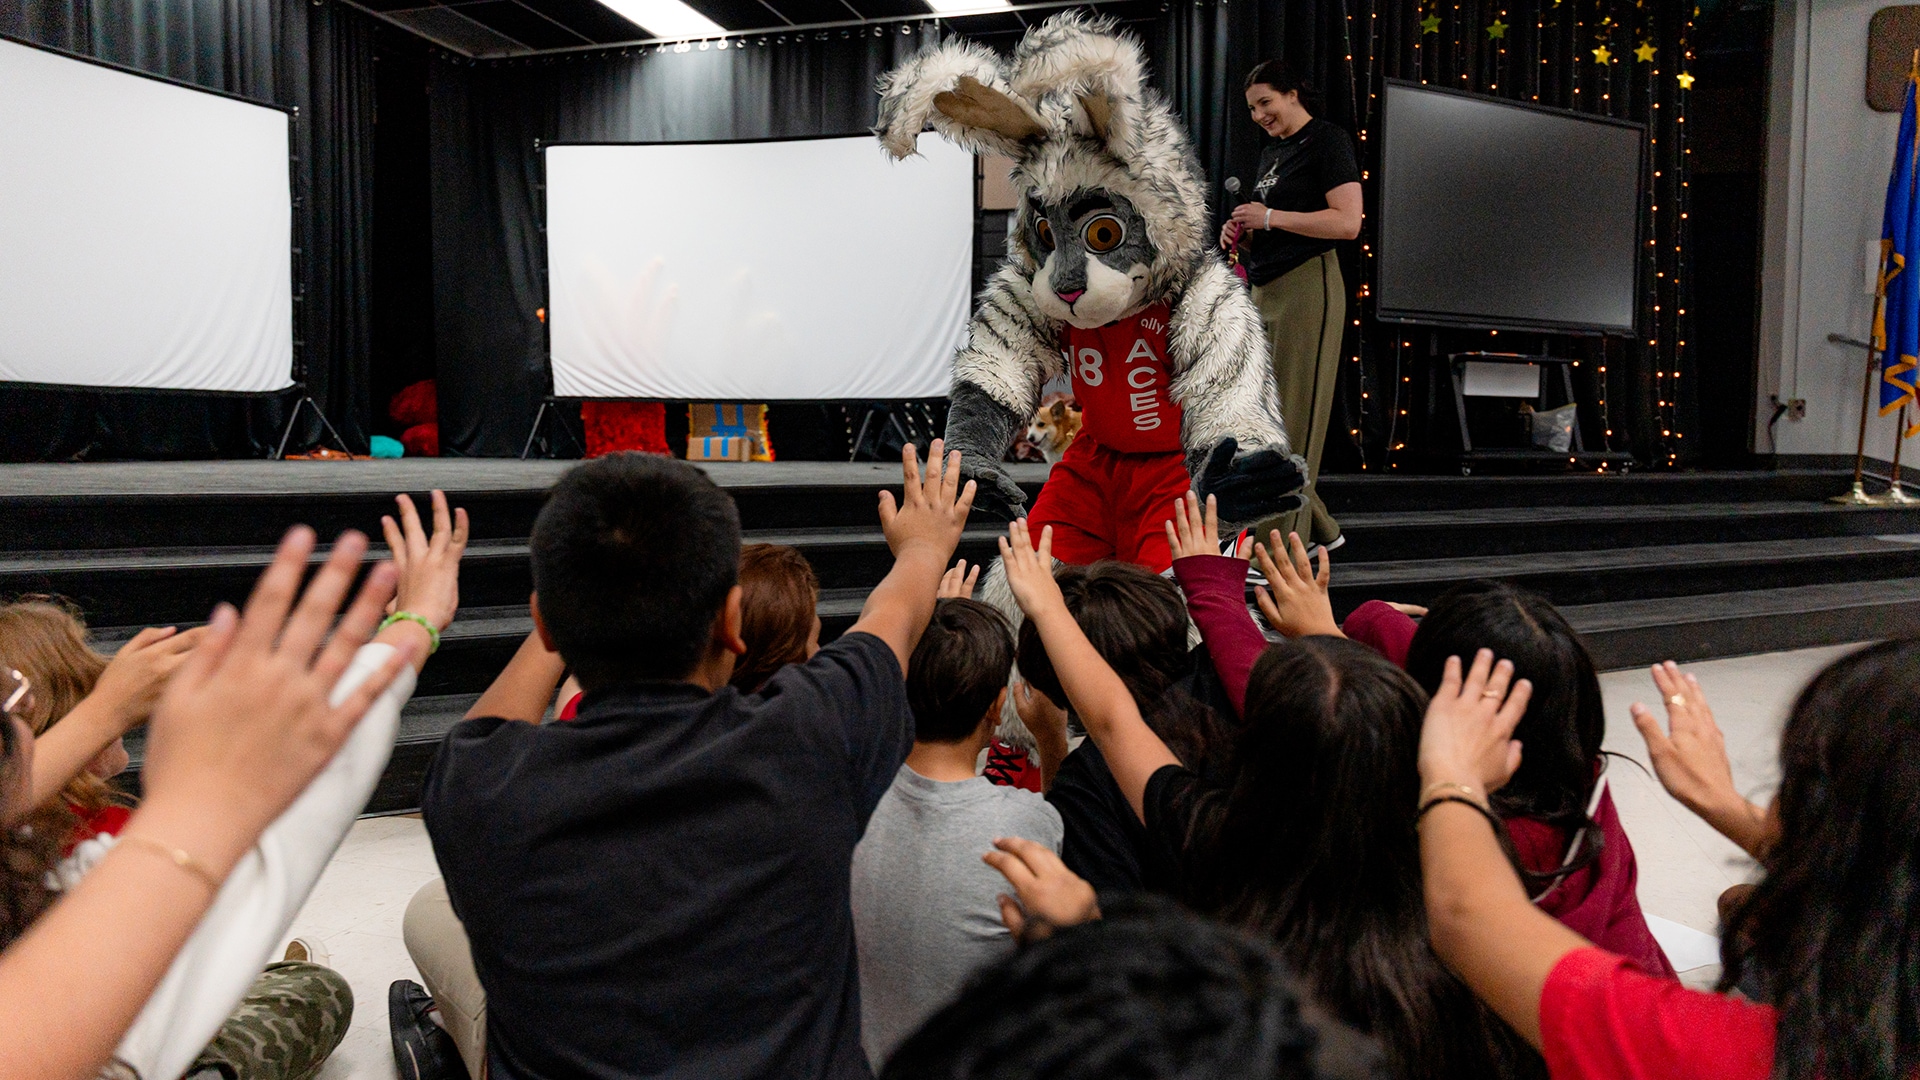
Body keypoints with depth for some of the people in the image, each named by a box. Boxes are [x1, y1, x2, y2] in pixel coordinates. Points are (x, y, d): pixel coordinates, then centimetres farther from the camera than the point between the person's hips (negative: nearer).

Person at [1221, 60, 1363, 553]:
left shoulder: (1328, 141, -5)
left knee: (1293, 420, -6)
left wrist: (1269, 217, -15)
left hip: (1307, 287, -9)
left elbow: (1347, 222, -16)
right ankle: (1319, 528, 22)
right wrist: (1241, 233, 8)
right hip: (1264, 290, 9)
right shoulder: (1271, 150, 21)